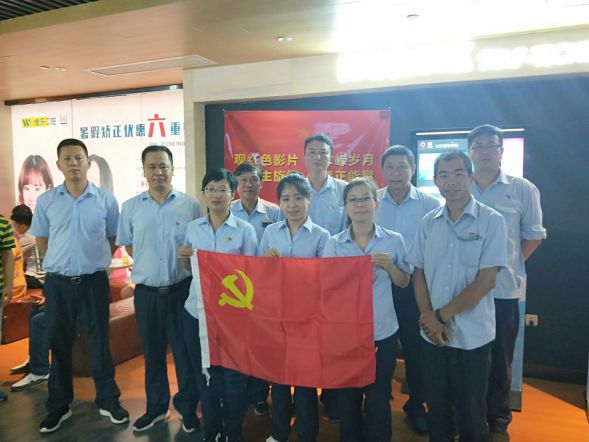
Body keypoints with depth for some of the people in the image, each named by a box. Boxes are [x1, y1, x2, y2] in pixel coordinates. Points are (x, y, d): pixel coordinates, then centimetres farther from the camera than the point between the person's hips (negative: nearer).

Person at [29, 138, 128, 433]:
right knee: (59, 345, 13)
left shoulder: (106, 200, -3)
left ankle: (108, 401, 24)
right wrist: (59, 265, 8)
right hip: (57, 283, 2)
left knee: (99, 343, 8)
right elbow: (42, 240, 11)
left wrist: (93, 262, 4)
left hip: (94, 281, -1)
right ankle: (58, 406, 29)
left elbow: (112, 239, 7)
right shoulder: (46, 201, 1)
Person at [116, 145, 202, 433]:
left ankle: (188, 408, 27)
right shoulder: (131, 207, 4)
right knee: (152, 353, 16)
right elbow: (127, 244, 13)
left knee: (185, 352, 7)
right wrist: (148, 264, 3)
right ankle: (156, 407, 35)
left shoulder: (190, 205, -3)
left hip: (181, 289, -2)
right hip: (146, 292, 2)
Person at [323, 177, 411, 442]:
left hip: (383, 332, 0)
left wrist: (389, 266, -13)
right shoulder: (334, 244, -4)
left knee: (378, 398, 9)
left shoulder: (394, 240, -3)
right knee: (347, 397, 13)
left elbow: (403, 283, 5)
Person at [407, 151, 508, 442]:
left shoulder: (491, 221, -8)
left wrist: (442, 314, -12)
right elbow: (418, 274, 5)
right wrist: (429, 319, -9)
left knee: (471, 412, 13)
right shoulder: (428, 222, 3)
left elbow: (486, 281, -13)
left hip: (472, 335, -3)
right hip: (432, 333, 3)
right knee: (436, 407, 17)